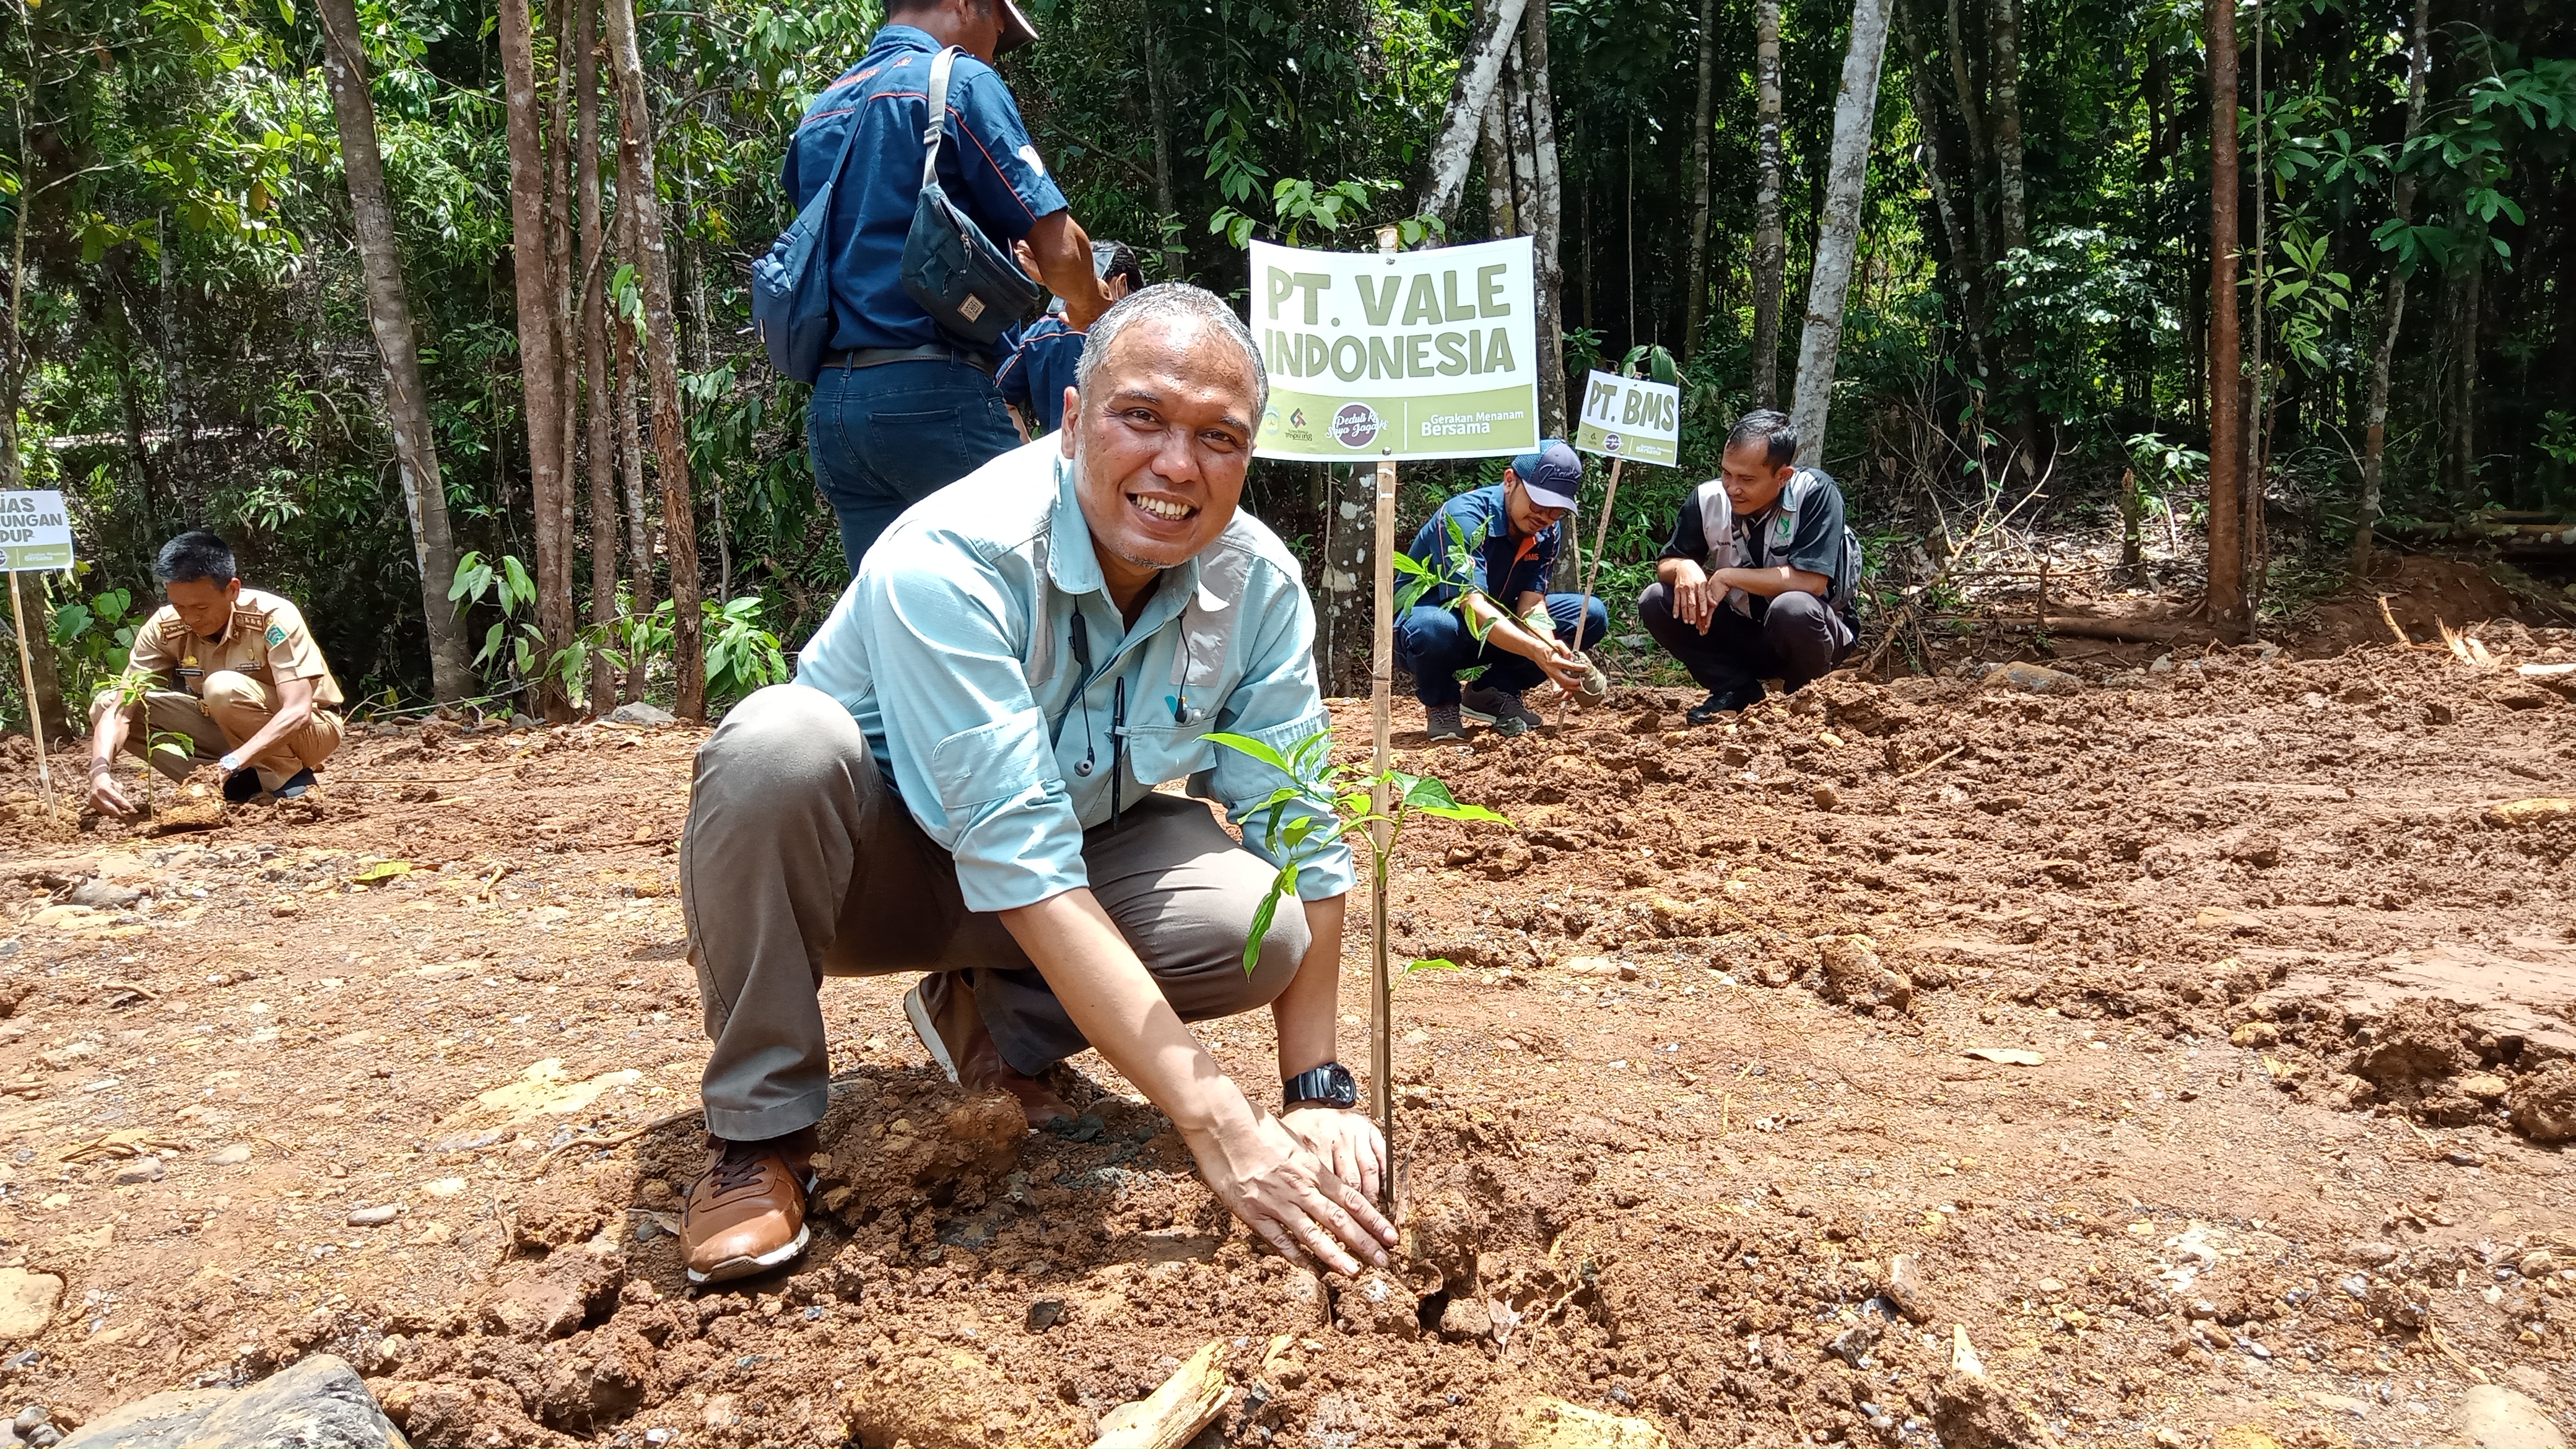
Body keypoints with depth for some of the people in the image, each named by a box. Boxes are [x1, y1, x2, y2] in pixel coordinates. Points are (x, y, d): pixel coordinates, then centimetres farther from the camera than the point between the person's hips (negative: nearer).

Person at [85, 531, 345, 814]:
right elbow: (120, 709, -18)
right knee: (106, 704, -10)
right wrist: (101, 770, -38)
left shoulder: (272, 618, -27)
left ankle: (289, 778, -14)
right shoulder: (163, 629, -14)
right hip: (229, 730, 6)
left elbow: (297, 713, -34)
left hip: (309, 729, -6)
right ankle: (242, 783, -11)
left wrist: (230, 764, -46)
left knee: (223, 688, -34)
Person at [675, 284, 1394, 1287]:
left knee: (1259, 923, -25)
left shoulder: (1258, 584, -15)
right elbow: (1024, 871, -39)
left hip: (1081, 845, 4)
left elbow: (1301, 836, -11)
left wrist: (1318, 1087, -17)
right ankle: (761, 1131, -16)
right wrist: (1221, 1128, -42)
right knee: (781, 744, -36)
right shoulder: (952, 557, -32)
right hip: (870, 863, -3)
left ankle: (993, 1020, 4)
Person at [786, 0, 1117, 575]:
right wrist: (1088, 312, 13)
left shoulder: (819, 113, 20)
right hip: (934, 397, -7)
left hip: (830, 402, 8)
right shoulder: (963, 82, -3)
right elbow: (1058, 251, -8)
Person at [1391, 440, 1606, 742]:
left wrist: (1553, 648, -39)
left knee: (1591, 614, -9)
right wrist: (1537, 651, -54)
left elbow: (1531, 605, -16)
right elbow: (1473, 606, -40)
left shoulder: (1548, 532, -6)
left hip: (1500, 629, 6)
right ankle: (1441, 703, -8)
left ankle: (1491, 694, 2)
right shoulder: (1464, 516, -28)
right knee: (1435, 628, -43)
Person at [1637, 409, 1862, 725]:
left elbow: (1812, 580, -30)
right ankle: (1736, 689, -2)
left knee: (1793, 608, -38)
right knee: (1654, 601, -15)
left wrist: (1728, 576, -26)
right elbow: (1666, 564, -1)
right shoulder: (1708, 498, -10)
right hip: (1741, 633, 4)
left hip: (1808, 633, -4)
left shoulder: (1815, 493, -23)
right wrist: (1683, 568, -26)